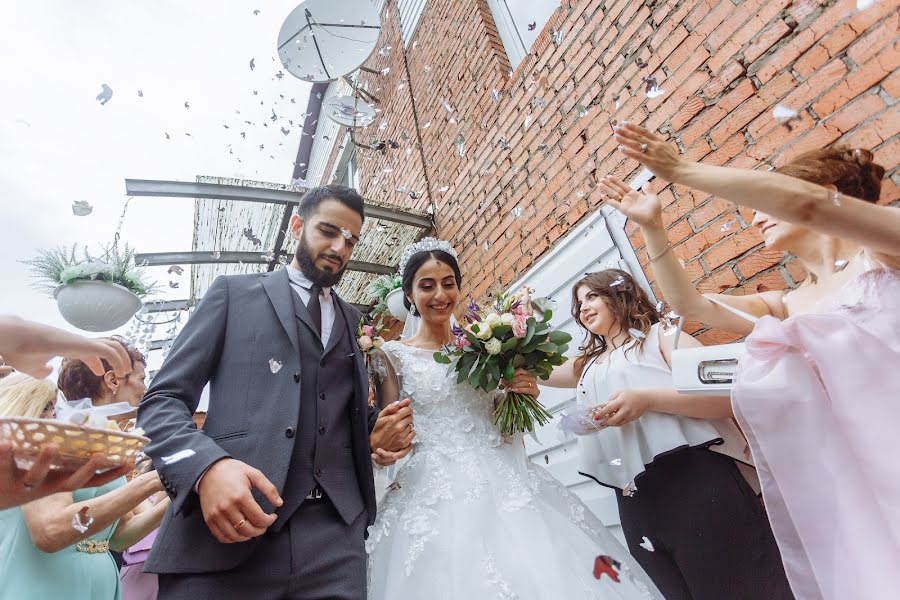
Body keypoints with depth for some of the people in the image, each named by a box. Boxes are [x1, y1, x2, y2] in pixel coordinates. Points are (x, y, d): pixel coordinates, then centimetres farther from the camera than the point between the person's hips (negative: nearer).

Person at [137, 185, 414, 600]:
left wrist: (374, 431, 1)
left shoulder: (351, 319, 19)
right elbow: (161, 401, 2)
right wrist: (206, 465, -17)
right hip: (225, 524, -2)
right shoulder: (234, 292, 8)